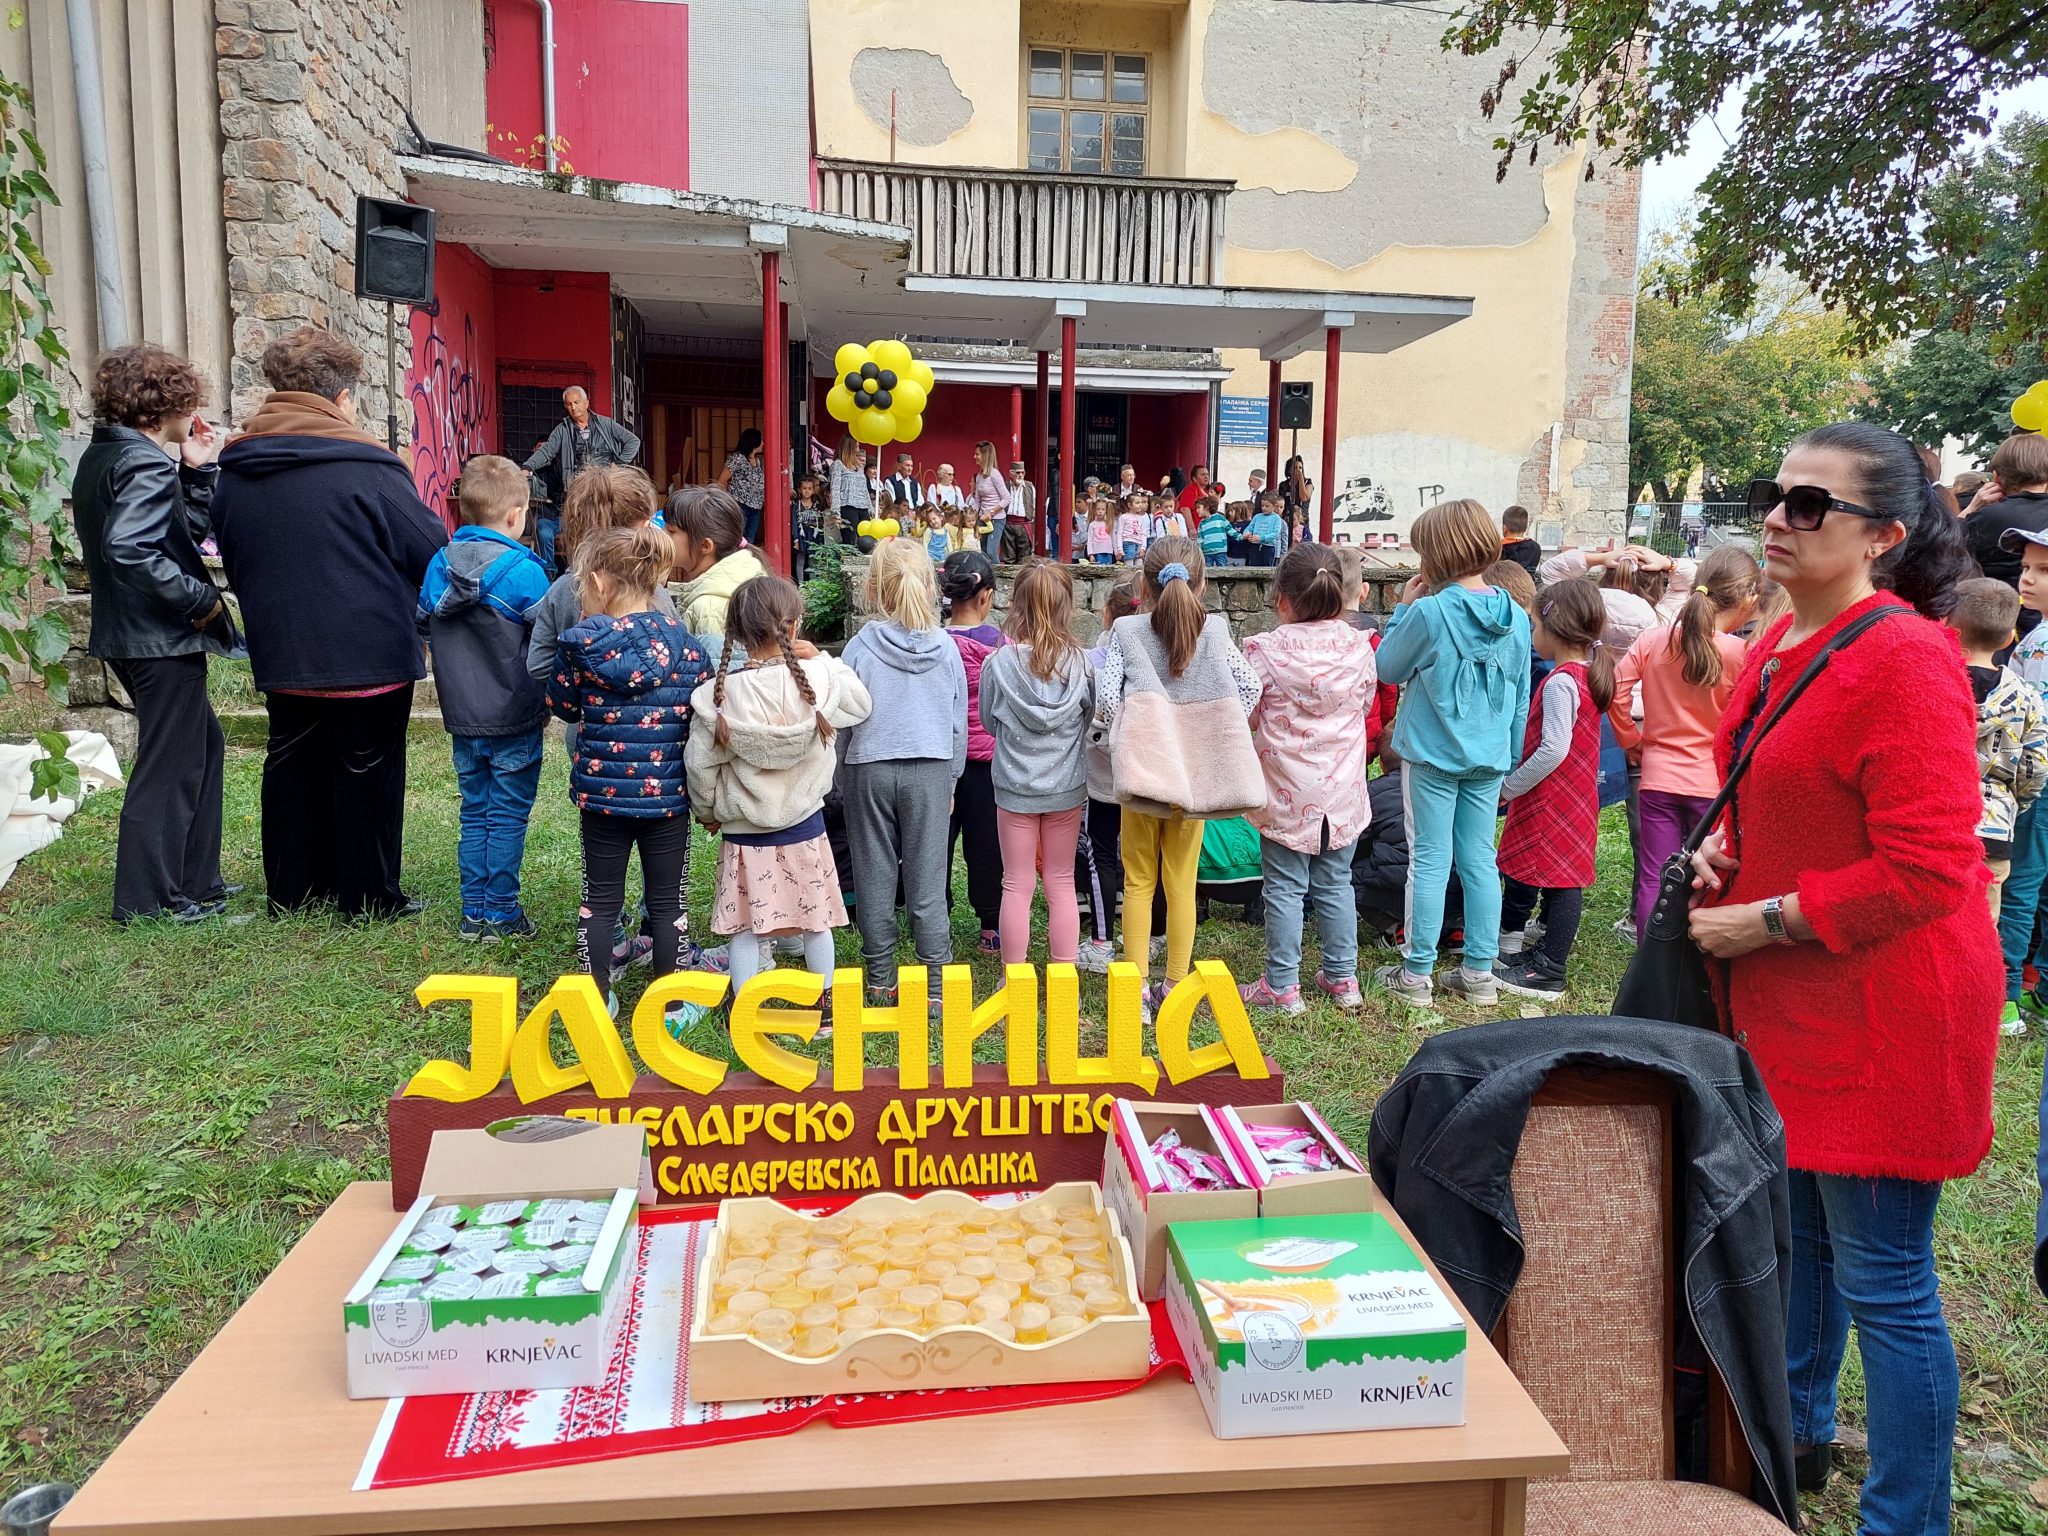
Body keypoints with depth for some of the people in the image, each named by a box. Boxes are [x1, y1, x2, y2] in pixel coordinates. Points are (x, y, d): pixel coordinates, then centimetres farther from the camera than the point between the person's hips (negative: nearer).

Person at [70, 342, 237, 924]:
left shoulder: (103, 456, 13)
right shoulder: (146, 463, -18)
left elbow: (188, 530, 15)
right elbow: (130, 549, -31)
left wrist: (197, 470, 6)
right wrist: (200, 598, -22)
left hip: (129, 633, 10)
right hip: (161, 636, -10)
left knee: (201, 745, 20)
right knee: (170, 763, 0)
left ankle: (194, 880, 28)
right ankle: (146, 898, 10)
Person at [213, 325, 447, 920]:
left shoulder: (233, 471, 5)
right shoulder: (368, 467, -16)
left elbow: (230, 558, 15)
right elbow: (431, 547, -12)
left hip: (280, 653, 6)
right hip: (369, 653, -6)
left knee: (294, 766, 16)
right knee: (366, 772, 5)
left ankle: (293, 889, 25)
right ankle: (368, 898, 13)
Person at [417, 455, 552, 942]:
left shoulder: (438, 565, 2)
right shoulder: (524, 571, -15)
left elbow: (426, 629, 12)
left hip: (462, 718, 5)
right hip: (515, 719, -5)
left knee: (474, 812, 14)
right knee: (509, 816, 5)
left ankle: (473, 914, 19)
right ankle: (501, 915, 11)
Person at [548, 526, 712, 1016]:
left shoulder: (583, 642, -9)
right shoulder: (683, 642, -7)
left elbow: (562, 704, 6)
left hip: (601, 790, 0)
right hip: (667, 793, 0)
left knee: (600, 900, 15)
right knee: (667, 901, 11)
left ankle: (596, 999, 23)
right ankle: (670, 1003, 19)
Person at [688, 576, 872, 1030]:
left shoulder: (718, 695, -15)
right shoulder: (819, 678, -15)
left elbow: (701, 766, -8)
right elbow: (863, 704, 5)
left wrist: (709, 812, 10)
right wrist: (824, 660, 10)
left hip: (744, 834, -1)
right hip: (805, 828, 1)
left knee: (745, 928, 11)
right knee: (815, 922, 17)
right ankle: (825, 1009, 31)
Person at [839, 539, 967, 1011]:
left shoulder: (860, 648, -7)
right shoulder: (945, 648, -2)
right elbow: (958, 722, 5)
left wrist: (842, 781, 10)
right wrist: (950, 779, 17)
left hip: (870, 770, -1)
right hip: (930, 770, 1)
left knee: (875, 876, 9)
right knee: (927, 879, 4)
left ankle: (881, 980, 18)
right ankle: (937, 981, 7)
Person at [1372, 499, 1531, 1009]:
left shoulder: (1430, 611, -16)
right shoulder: (1516, 617, 3)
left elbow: (1387, 668, -2)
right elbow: (1521, 700, 9)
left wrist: (1404, 607, 4)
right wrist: (1510, 760, 18)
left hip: (1433, 754, -5)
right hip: (1488, 758, 5)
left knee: (1430, 861, 2)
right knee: (1480, 860, 11)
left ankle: (1417, 974, 9)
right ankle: (1480, 973, 18)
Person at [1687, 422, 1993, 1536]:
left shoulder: (1905, 661, -20)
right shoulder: (1782, 645, 8)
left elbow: (1929, 871, -24)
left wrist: (1763, 920, -18)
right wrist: (1723, 848, 4)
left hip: (1879, 1018, -9)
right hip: (1784, 1006, 9)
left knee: (1883, 1280, 3)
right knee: (1795, 1230, 24)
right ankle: (1795, 1432, 46)